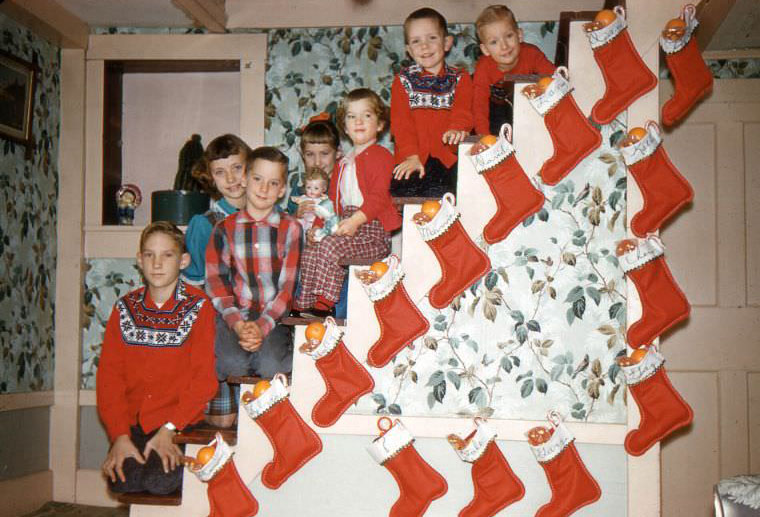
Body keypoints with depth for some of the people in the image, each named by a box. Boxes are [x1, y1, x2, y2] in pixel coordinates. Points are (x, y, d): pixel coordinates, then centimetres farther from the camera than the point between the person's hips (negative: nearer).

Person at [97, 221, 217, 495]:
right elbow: (109, 375, 3)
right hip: (131, 422, 2)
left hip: (180, 422, -2)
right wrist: (119, 435, -11)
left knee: (160, 480, -24)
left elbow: (204, 378, -8)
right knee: (123, 480, -22)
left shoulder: (199, 307, -2)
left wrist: (169, 429, -19)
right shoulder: (125, 308, 9)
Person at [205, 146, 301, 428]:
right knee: (233, 362, -27)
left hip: (274, 316, 0)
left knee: (271, 365, -27)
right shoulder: (225, 228, 8)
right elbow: (215, 280, 1)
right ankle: (223, 406, 5)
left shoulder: (291, 228, 4)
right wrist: (237, 323, -15)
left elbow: (289, 285, -1)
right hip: (233, 313, 1)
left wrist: (262, 326, -15)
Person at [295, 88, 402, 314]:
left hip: (372, 230, -8)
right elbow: (334, 201, 26)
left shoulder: (381, 156, -3)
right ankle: (304, 304, -1)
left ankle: (324, 302, -25)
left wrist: (356, 220, -27)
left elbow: (379, 196, -15)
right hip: (346, 225, 8)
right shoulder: (343, 163, 25)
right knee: (310, 251, -5)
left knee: (329, 246, -28)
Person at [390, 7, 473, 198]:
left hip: (448, 157, 0)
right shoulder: (403, 80, 12)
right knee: (401, 189, -23)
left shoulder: (460, 79, 13)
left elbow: (463, 110, -4)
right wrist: (411, 156, -13)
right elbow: (401, 121, 2)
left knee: (438, 192, -26)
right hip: (413, 158, 1)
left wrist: (458, 128, -30)